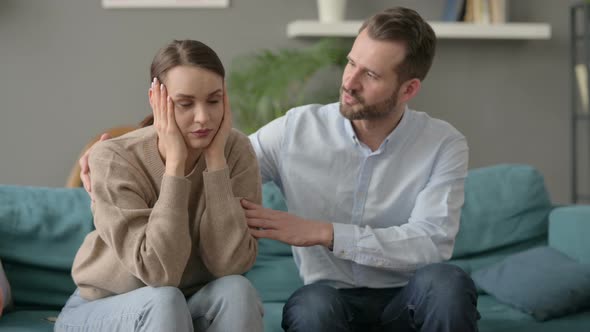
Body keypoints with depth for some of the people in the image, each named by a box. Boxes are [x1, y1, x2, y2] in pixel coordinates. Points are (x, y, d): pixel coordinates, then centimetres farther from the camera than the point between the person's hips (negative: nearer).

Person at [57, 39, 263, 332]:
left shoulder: (235, 150, -14)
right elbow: (159, 272, -31)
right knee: (163, 301, -33)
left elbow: (230, 265, -24)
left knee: (236, 290, -28)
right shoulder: (114, 159, -22)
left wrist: (215, 158, -27)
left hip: (191, 309, 3)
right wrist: (175, 162, -32)